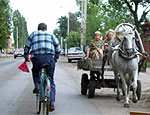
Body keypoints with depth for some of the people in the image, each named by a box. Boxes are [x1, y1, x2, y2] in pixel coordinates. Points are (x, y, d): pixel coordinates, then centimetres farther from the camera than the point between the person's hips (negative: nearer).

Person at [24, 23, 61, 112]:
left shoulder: (33, 34, 21)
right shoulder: (51, 35, 20)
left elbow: (27, 47, 19)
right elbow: (58, 47, 12)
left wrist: (26, 58, 31)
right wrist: (56, 58, 25)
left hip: (37, 58, 0)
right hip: (49, 58, 0)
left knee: (35, 71, 34)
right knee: (51, 81, 9)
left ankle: (37, 87, 13)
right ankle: (52, 104, 2)